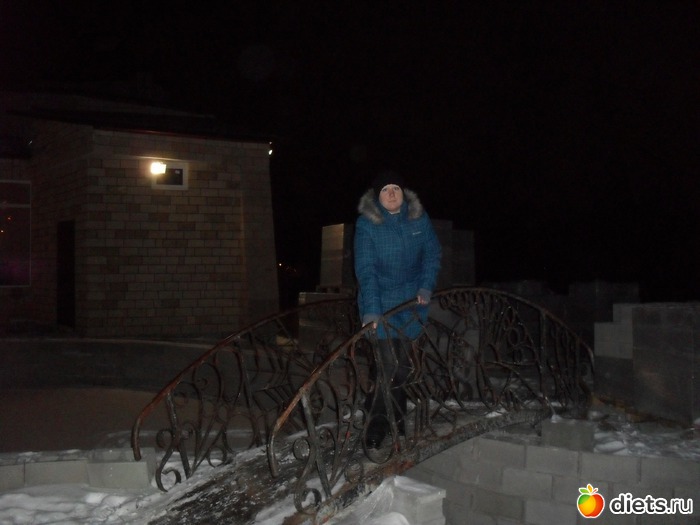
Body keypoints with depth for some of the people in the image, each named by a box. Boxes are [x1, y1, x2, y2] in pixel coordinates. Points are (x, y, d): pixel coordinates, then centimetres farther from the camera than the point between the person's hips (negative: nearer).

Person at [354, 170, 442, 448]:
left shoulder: (418, 217, -3)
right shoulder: (366, 223, -13)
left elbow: (432, 253, 5)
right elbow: (365, 268, -18)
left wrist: (426, 286, -9)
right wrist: (370, 309, -27)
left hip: (411, 301, 4)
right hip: (380, 302, -3)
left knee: (403, 363, 10)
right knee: (387, 364, -9)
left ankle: (397, 415, 26)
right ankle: (377, 420, 7)